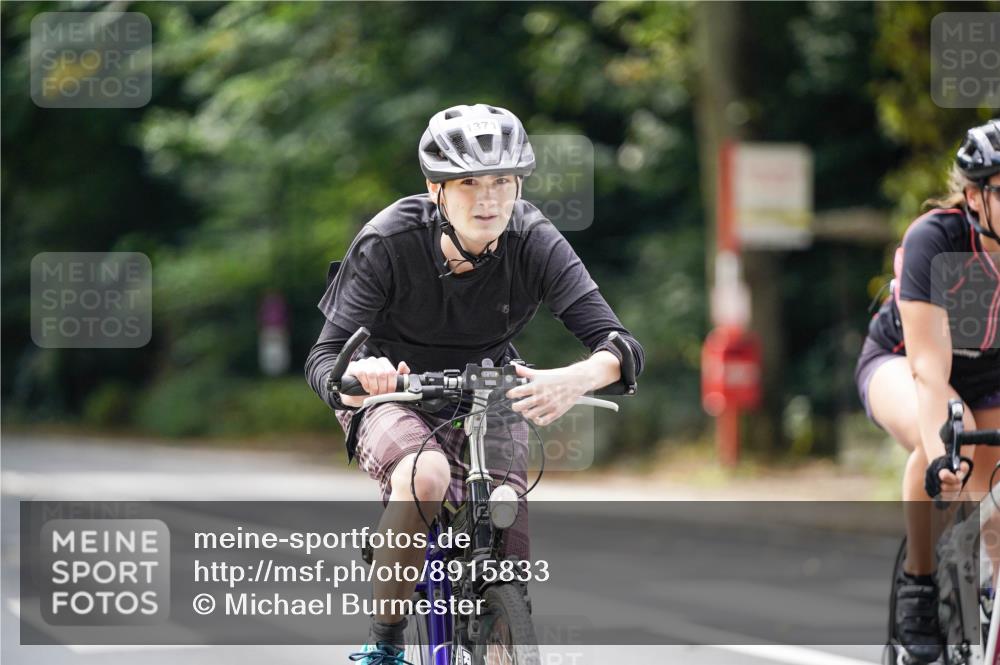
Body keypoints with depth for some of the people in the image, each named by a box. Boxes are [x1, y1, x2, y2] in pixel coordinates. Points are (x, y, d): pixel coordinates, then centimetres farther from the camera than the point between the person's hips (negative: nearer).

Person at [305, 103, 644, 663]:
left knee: (510, 567, -15)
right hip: (394, 398, -2)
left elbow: (621, 346, -30)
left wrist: (575, 380, -54)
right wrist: (354, 377, -53)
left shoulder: (534, 243, -22)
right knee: (427, 475, -35)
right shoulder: (388, 243, -25)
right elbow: (324, 359, -28)